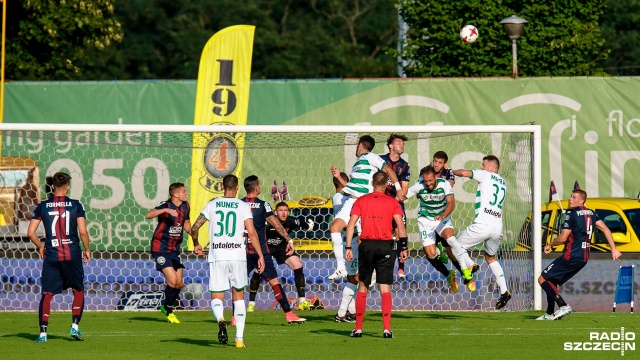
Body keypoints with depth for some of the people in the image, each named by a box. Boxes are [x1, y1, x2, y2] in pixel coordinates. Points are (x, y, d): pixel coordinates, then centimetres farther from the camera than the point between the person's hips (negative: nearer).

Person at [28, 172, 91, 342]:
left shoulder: (42, 206, 2)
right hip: (72, 255, -1)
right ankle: (75, 326, 6)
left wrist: (40, 246, 17)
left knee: (47, 294, 4)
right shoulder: (76, 205, -3)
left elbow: (30, 232, 0)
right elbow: (83, 231, -8)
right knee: (78, 290, 16)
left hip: (51, 256, 1)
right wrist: (87, 250, 7)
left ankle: (43, 332, -3)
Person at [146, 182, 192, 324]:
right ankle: (168, 311, 5)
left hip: (174, 249, 7)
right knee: (172, 280, -14)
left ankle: (166, 307, 28)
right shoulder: (165, 205, -16)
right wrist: (166, 210, -46)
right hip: (161, 248, -7)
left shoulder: (185, 207, 5)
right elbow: (149, 215, -33)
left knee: (179, 283, 6)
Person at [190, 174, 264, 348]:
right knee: (238, 297, 14)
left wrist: (196, 245, 23)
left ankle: (220, 319, -29)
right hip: (238, 255, 0)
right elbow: (251, 232, -7)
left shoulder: (212, 205, 5)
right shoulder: (243, 206, 1)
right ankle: (239, 338, 8)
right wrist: (260, 256, -2)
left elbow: (194, 228, 4)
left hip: (217, 256, 0)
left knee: (216, 297, 5)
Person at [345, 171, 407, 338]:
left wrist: (348, 247, -2)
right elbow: (401, 226, -4)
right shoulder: (392, 202, 4)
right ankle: (387, 329, -9)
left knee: (362, 287, 11)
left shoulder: (361, 201, 7)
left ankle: (358, 329, 10)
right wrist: (404, 248, 0)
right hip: (386, 246, -1)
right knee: (385, 288, 0)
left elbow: (351, 224, -1)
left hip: (366, 245, 1)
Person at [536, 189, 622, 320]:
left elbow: (563, 238, -15)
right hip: (583, 258, 9)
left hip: (571, 257, -9)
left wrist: (549, 245, 3)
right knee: (552, 281, 20)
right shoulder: (591, 213, 12)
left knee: (543, 279, -3)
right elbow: (605, 229, 9)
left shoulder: (572, 214, -11)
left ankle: (563, 306, -15)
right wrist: (613, 249, 9)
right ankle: (549, 314, 18)